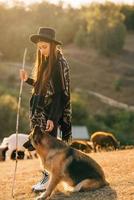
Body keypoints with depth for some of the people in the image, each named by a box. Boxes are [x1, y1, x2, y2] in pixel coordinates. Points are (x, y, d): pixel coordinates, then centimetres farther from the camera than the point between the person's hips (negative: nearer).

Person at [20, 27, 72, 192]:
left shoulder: (59, 64, -13)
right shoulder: (44, 62, 11)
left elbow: (60, 93, -16)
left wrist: (52, 118, -19)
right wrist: (28, 79, 1)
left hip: (51, 111, -8)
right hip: (39, 110, 8)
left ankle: (49, 178, 10)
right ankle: (47, 175, 19)